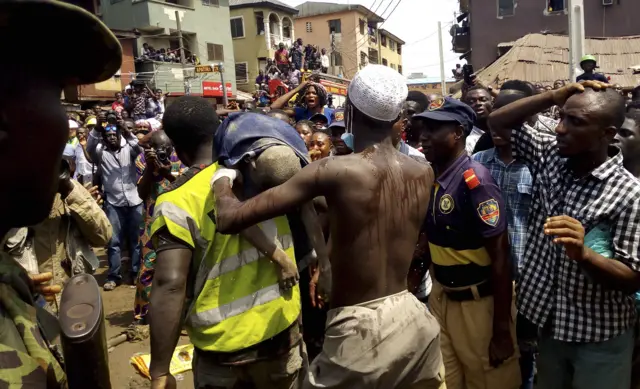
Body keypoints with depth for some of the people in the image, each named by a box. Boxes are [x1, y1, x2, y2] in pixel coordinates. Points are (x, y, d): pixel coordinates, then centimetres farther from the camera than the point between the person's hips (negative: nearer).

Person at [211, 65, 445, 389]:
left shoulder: (335, 171, -18)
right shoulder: (424, 173, -1)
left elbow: (230, 219, -16)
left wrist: (221, 180, 5)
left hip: (361, 329, -6)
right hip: (414, 318, 6)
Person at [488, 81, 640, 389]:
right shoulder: (551, 156, -5)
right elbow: (498, 122, -2)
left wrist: (583, 253, -38)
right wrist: (554, 96, -14)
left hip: (599, 335, -5)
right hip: (549, 321, 5)